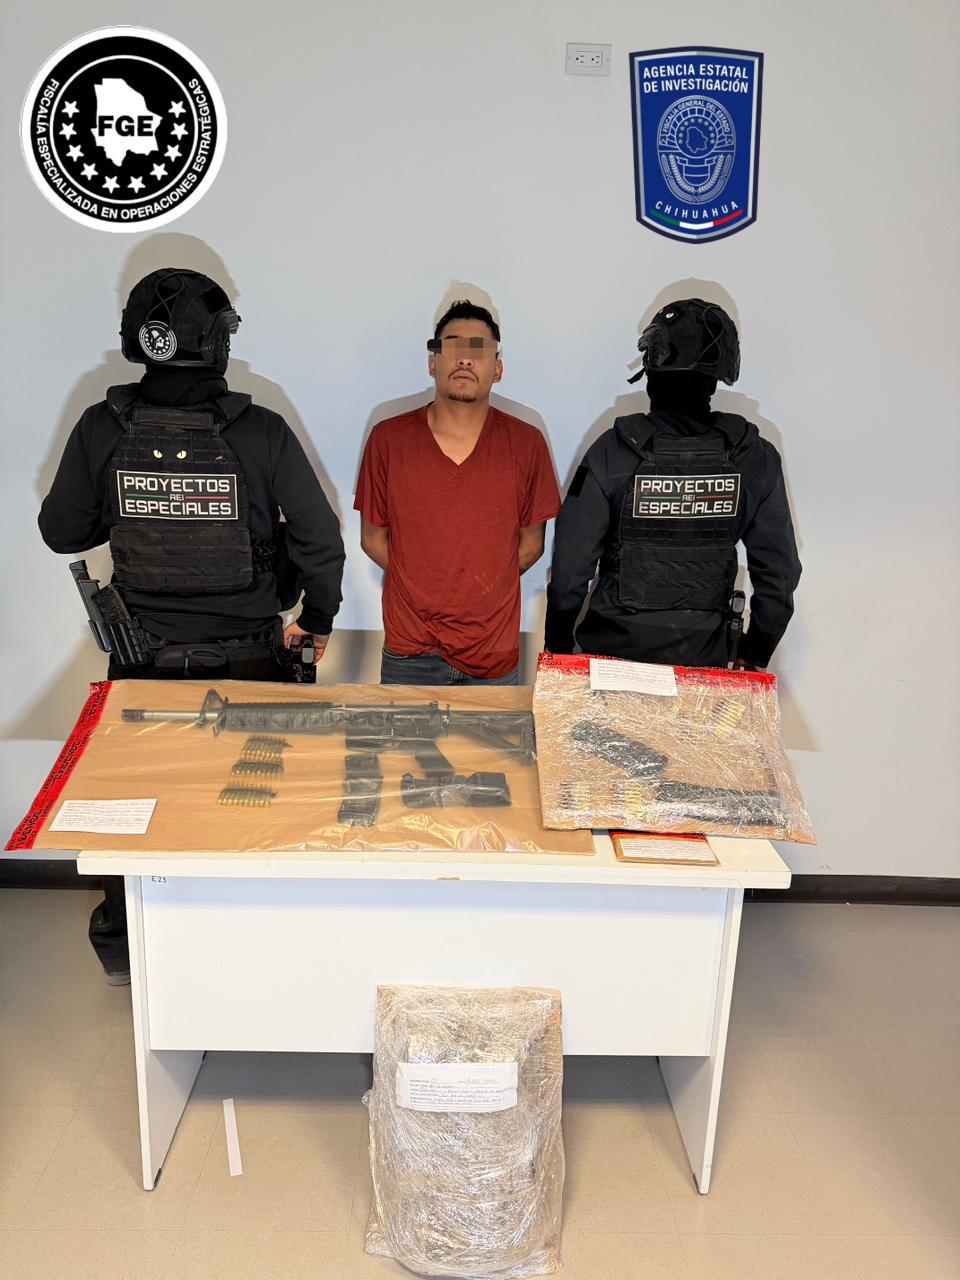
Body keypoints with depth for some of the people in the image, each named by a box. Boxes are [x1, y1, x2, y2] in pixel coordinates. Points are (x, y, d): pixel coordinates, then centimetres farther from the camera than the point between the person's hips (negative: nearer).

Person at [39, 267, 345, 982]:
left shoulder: (102, 430, -10)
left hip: (144, 662, 2)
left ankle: (122, 947, 39)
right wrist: (315, 622, 4)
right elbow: (321, 541, -12)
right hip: (249, 663, -1)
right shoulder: (262, 432, -15)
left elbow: (61, 532, 1)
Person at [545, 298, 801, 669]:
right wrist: (755, 655, 12)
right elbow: (779, 571, 0)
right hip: (706, 660, 2)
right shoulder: (755, 458, -7)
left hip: (615, 652, -2)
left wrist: (557, 646, 4)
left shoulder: (613, 451, -14)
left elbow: (571, 568, -10)